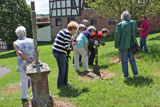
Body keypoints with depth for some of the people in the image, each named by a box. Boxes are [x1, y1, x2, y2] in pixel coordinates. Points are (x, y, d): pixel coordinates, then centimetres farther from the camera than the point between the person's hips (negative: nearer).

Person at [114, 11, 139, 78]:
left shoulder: (120, 24, -15)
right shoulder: (134, 23, -2)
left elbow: (117, 36, -13)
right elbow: (136, 31, 17)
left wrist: (116, 45, -1)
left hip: (123, 45, -4)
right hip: (132, 44, 4)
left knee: (124, 61, 10)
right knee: (132, 59, 20)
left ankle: (125, 75, 18)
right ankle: (135, 73, 21)